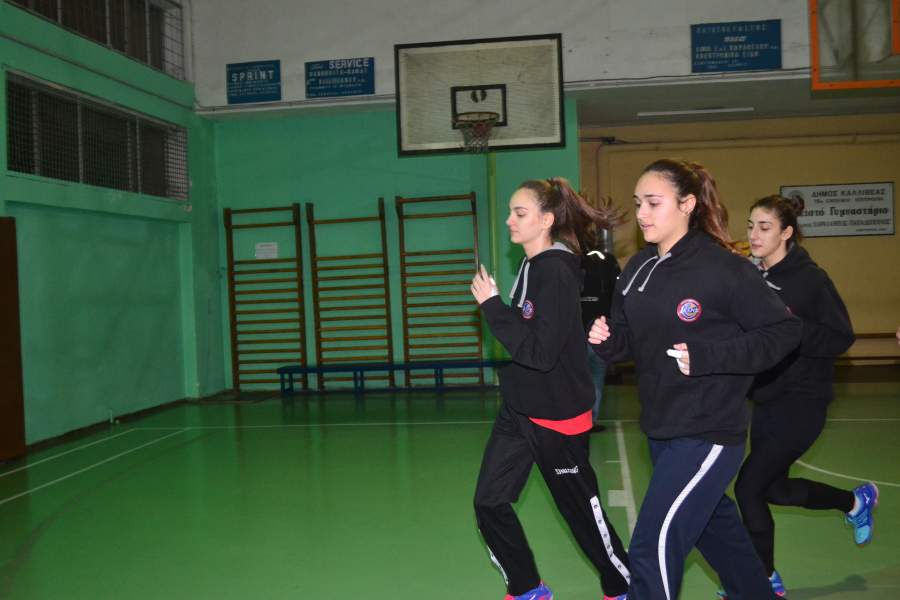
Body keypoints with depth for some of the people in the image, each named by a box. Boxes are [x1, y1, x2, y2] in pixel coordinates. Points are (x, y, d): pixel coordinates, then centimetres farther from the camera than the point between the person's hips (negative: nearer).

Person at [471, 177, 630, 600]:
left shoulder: (556, 272, -20)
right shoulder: (532, 266, 7)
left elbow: (540, 351, -26)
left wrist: (492, 305, -23)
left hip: (556, 415, -8)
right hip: (519, 410, 8)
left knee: (582, 510, 8)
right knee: (489, 502, 8)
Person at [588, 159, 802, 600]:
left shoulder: (723, 268, -17)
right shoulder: (638, 268, 4)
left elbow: (784, 332, -14)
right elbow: (630, 344, 12)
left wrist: (705, 356, -24)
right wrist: (606, 339, -11)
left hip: (708, 432, -8)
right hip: (660, 428, 8)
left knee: (652, 547, -9)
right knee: (713, 523, 26)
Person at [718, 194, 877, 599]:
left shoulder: (810, 278, -13)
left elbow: (841, 338, -15)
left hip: (801, 402, -7)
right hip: (766, 399, 7)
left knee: (749, 485, -11)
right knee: (775, 489, 17)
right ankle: (856, 501, 46)